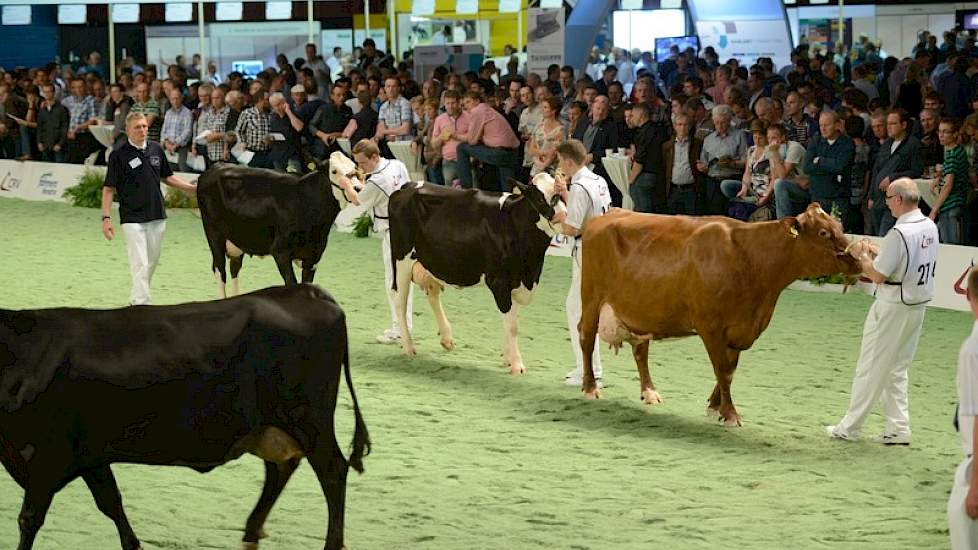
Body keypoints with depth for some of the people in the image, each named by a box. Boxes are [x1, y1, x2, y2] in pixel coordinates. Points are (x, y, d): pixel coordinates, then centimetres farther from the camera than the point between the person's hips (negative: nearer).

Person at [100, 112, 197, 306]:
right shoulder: (119, 154, -8)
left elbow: (167, 177, 20)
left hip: (157, 216, 6)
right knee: (140, 264, -12)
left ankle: (135, 299, 28)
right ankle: (141, 305, -14)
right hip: (132, 218, -6)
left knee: (152, 262, 12)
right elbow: (109, 188, -7)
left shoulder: (156, 149, 7)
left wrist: (191, 188, 9)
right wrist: (106, 218, -13)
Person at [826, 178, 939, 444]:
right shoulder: (930, 228, 3)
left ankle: (850, 427, 11)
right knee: (897, 369, 17)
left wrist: (862, 255, -2)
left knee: (871, 367, 3)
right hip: (918, 304, 8)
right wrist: (876, 253, 13)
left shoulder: (899, 233, -23)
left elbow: (878, 275, -19)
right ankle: (898, 429, 16)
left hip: (893, 307, -8)